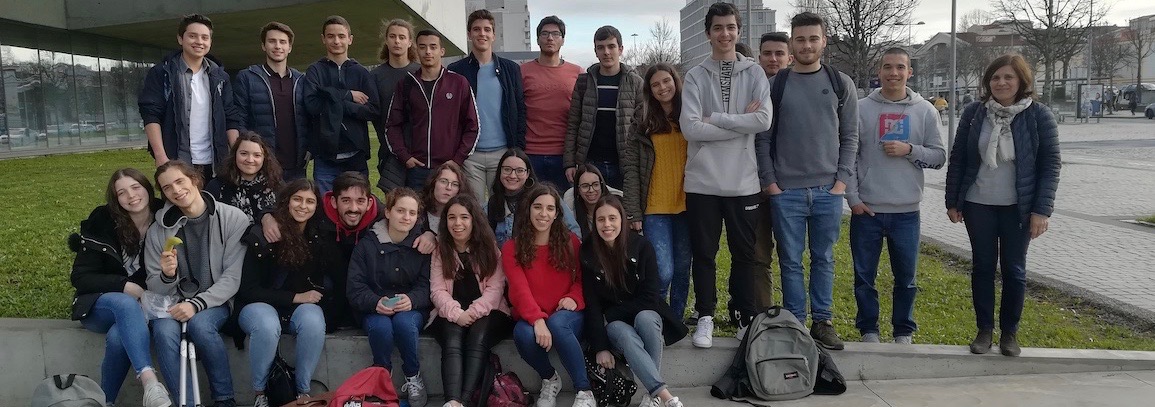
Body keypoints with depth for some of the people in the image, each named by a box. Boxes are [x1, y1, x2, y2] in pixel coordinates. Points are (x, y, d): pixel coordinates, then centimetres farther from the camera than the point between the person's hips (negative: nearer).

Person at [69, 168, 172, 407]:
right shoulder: (102, 224, -10)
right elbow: (80, 277, -8)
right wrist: (124, 286, -22)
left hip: (145, 305, 1)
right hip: (99, 305, -1)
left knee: (118, 337, -35)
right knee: (126, 304, -38)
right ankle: (150, 384, -54)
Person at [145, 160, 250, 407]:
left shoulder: (233, 219, -8)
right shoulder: (158, 230, 0)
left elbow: (232, 278, -9)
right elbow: (155, 290, 3)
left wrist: (196, 304, -22)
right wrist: (167, 276, -20)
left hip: (215, 301, -2)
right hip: (173, 302, 2)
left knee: (200, 324, -34)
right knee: (164, 332, -31)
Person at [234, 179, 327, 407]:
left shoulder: (318, 236, -3)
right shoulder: (261, 236, -13)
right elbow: (249, 289, -12)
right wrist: (295, 297, -19)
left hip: (301, 305, 2)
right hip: (259, 304, -2)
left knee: (314, 323, -32)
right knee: (267, 327, -36)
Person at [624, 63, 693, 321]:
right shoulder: (643, 126, 5)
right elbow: (631, 171, 0)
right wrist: (633, 213, -8)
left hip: (686, 206, 2)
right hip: (654, 209, -2)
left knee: (682, 270, 9)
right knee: (663, 272, -10)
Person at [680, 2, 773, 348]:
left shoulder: (754, 73, 5)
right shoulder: (696, 76, 2)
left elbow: (764, 120, -9)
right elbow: (689, 128, -11)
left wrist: (715, 118, -12)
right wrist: (740, 122, -11)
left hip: (743, 182, 1)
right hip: (702, 181, -1)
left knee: (744, 253, 11)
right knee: (704, 253, 8)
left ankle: (745, 317, 25)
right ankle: (705, 317, 21)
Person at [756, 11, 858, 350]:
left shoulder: (841, 83, 7)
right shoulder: (775, 84, 3)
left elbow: (850, 137, 7)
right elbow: (763, 137, 3)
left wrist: (842, 180, -2)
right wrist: (769, 181, -4)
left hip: (828, 191, 1)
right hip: (785, 191, -1)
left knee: (823, 259, 9)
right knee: (791, 261, 4)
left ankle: (822, 322, 20)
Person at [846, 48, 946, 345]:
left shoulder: (925, 111, 4)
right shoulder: (861, 108, 1)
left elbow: (939, 157, 5)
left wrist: (909, 150, -13)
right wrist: (853, 198, -6)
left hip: (906, 211, 1)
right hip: (866, 209, -1)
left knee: (906, 278, 10)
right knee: (864, 276, 8)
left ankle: (904, 332, 26)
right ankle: (868, 330, 23)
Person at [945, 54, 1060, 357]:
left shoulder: (1038, 116, -5)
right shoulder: (974, 113, -1)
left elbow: (1051, 164, -5)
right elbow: (957, 159, 4)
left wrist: (1042, 210, -10)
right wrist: (952, 201, 2)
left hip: (1018, 207, -1)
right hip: (978, 205, 1)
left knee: (1014, 268, 7)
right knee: (982, 266, 7)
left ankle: (1010, 332, 21)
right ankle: (984, 329, 19)